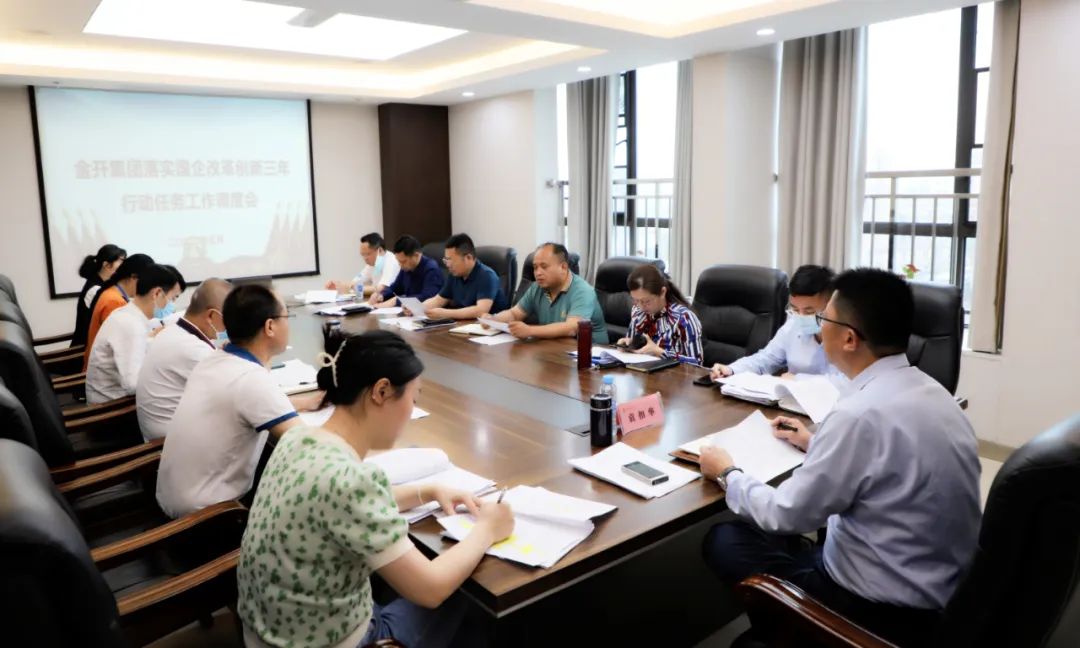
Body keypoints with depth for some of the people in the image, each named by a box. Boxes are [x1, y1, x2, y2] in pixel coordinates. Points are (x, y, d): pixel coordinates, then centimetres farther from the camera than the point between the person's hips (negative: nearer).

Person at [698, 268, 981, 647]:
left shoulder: (861, 413, -29)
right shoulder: (927, 390, -1)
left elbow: (787, 515, -19)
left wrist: (727, 474, -2)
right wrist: (816, 445, 21)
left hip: (889, 608, -8)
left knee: (724, 542, 4)